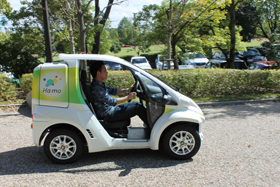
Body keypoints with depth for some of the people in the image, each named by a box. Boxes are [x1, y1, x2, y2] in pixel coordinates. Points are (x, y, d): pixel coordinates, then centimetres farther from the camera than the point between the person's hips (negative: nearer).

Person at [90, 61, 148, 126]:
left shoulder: (100, 84, 7)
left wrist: (128, 90, 7)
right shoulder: (96, 88, -24)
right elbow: (111, 101, -25)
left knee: (137, 104, 8)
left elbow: (112, 90, 16)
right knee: (138, 107, -11)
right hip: (107, 115, -10)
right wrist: (127, 97, -18)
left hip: (110, 108, 10)